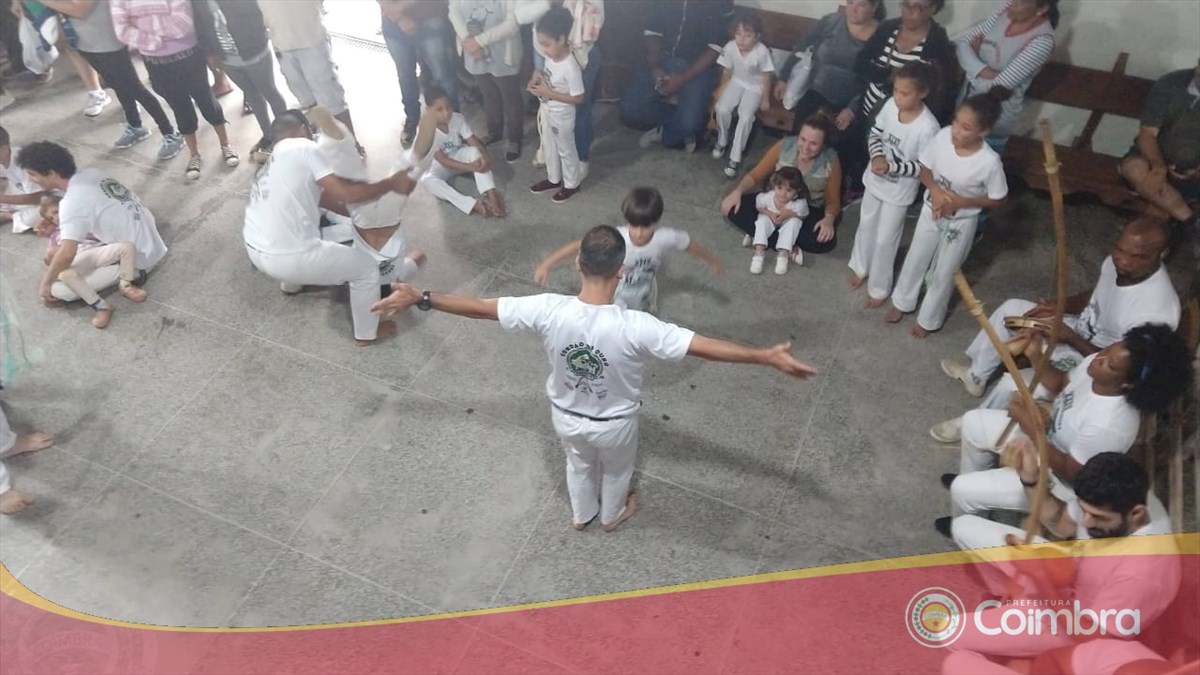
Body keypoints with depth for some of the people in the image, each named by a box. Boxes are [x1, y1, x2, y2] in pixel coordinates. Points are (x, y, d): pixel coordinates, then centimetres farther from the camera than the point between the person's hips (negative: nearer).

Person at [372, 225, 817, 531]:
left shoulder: (548, 310, -29)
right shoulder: (634, 327, -37)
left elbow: (480, 306, -21)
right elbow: (706, 347, -33)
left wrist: (421, 299, -10)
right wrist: (767, 357, -26)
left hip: (566, 416, 2)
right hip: (614, 424, -2)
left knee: (579, 464, 36)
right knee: (616, 470, 33)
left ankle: (581, 514, 64)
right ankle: (611, 515, 63)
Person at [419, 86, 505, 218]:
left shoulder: (457, 118, -17)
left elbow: (474, 142, -19)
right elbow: (442, 159, -28)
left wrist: (485, 156, -43)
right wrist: (470, 167, -39)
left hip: (458, 156, 2)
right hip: (439, 165, -2)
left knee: (474, 151, -32)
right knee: (427, 179, -35)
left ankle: (491, 195, -41)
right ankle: (473, 204, -46)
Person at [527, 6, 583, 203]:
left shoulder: (570, 67, -32)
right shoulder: (550, 56, -8)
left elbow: (578, 98, -26)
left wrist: (548, 93, -27)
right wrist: (537, 78, -9)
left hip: (562, 117, -8)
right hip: (547, 111, 8)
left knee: (566, 150, 13)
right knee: (548, 147, 24)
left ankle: (571, 184, 35)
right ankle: (553, 179, 45)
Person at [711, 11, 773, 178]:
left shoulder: (762, 52, -28)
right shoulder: (730, 47, -19)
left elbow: (766, 76, -15)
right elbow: (727, 71, -2)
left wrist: (765, 99, -9)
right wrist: (721, 88, 7)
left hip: (755, 87, -3)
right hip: (736, 82, 3)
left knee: (745, 117, -22)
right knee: (722, 109, -19)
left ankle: (735, 157, -12)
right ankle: (722, 142, 10)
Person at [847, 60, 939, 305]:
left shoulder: (928, 127, -29)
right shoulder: (891, 105, -14)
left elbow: (924, 167, -21)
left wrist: (891, 167, -32)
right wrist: (877, 156, -19)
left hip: (899, 191, -5)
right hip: (875, 180, 5)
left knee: (885, 240, 10)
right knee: (866, 226, 25)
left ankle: (879, 288, 30)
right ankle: (860, 267, 51)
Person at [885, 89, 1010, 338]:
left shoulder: (989, 162, -31)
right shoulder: (943, 136, -22)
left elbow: (997, 199, -15)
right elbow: (924, 168, -5)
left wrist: (958, 201, -26)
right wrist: (935, 189, -24)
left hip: (961, 222, -3)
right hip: (931, 211, 3)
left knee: (943, 273, 17)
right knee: (915, 260, 23)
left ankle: (928, 319, 41)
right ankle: (902, 303, 49)